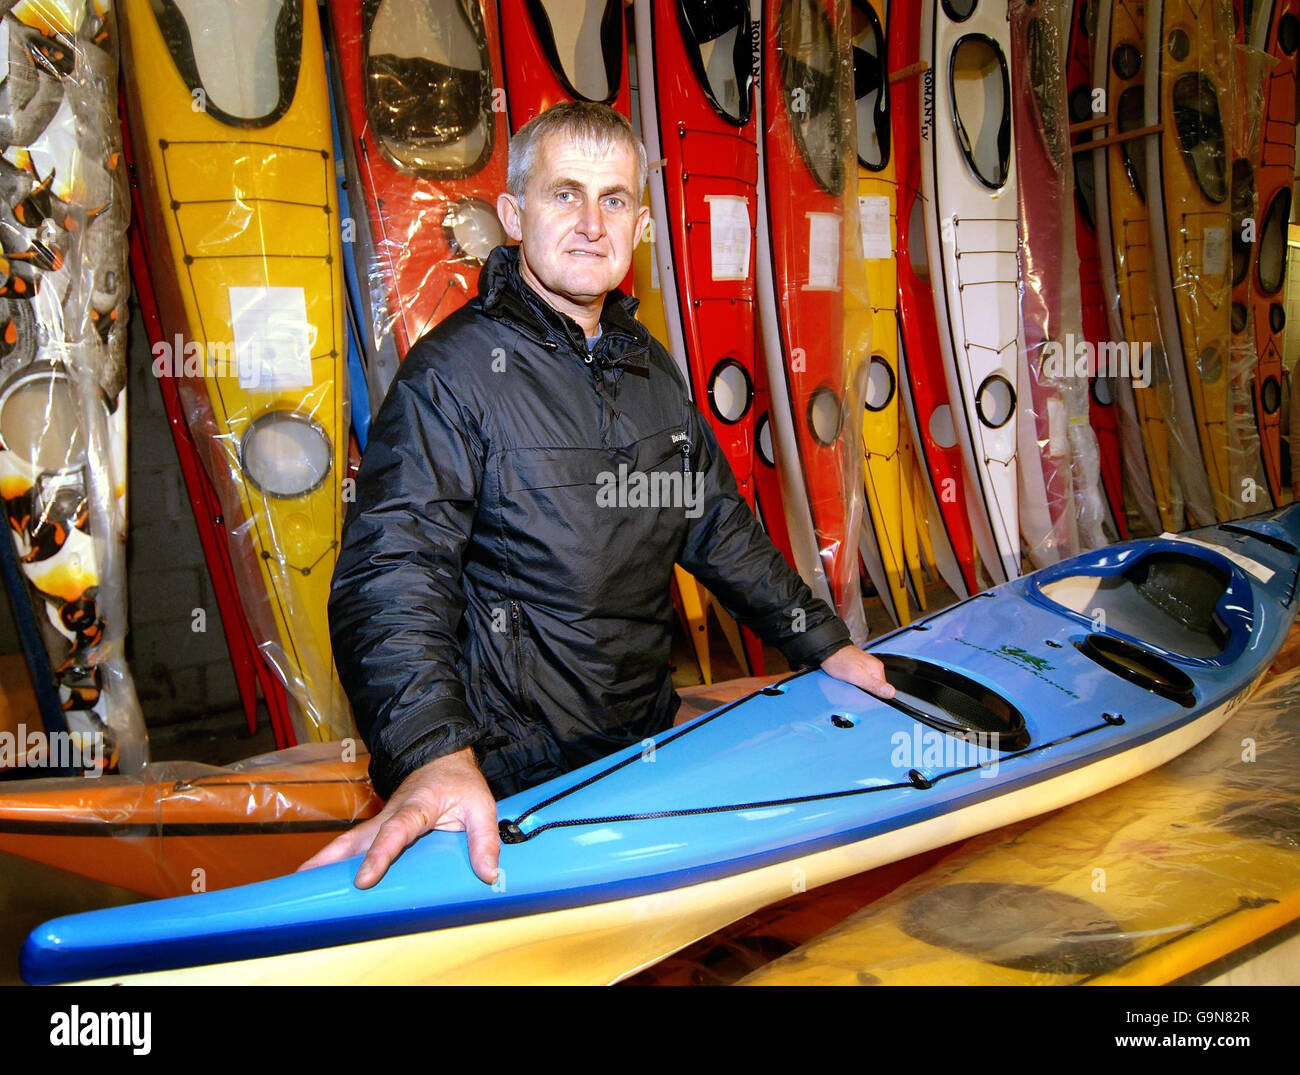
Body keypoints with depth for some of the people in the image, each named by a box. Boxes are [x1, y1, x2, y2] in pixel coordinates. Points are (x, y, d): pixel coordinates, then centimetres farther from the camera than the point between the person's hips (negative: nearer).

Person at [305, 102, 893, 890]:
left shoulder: (650, 367, 8)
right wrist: (435, 755, -41)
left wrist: (824, 645, 13)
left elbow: (719, 526, 16)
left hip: (648, 746, 7)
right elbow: (391, 573, -26)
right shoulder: (454, 370, -16)